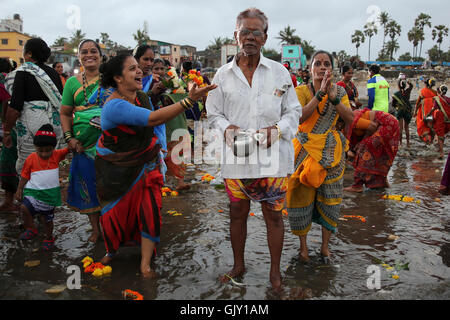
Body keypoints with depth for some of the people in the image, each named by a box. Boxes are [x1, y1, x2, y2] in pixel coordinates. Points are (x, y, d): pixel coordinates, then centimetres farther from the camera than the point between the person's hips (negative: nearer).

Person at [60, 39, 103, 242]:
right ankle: (95, 229, 23)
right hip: (83, 144, 2)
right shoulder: (72, 82, 8)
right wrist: (69, 137, -4)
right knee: (88, 183, 7)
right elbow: (65, 113, 10)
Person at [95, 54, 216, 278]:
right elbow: (154, 118, -39)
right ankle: (111, 250, 42)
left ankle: (145, 264, 10)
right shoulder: (114, 106, -27)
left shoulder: (142, 97, -2)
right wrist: (189, 100, -44)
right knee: (116, 213, 13)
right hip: (117, 171, -4)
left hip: (145, 166, 5)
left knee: (150, 212, -5)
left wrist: (157, 151, 9)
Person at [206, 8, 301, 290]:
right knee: (237, 213, 13)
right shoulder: (223, 75, 4)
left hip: (272, 157, -1)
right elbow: (214, 113, 10)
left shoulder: (279, 72, 2)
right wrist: (227, 128, -11)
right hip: (236, 158, 1)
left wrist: (277, 129, -13)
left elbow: (294, 111, 6)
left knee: (273, 214, 6)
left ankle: (275, 271, 26)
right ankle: (239, 265, 35)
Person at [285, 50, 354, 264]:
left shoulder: (339, 91, 5)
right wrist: (320, 94, -23)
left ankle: (325, 246, 21)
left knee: (329, 197, 5)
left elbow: (349, 119, -8)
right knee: (302, 196, 2)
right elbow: (300, 118, -20)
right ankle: (303, 245, 19)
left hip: (330, 152, 2)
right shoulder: (301, 91, -3)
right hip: (306, 150, -2)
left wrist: (333, 97, -20)